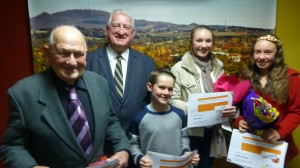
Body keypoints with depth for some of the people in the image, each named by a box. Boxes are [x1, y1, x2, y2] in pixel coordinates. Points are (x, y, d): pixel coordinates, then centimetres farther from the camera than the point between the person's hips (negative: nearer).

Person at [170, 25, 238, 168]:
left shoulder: (218, 67, 7)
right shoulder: (179, 68, -9)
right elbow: (172, 101, -10)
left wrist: (231, 109, -7)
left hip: (212, 132, 5)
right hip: (190, 132, -4)